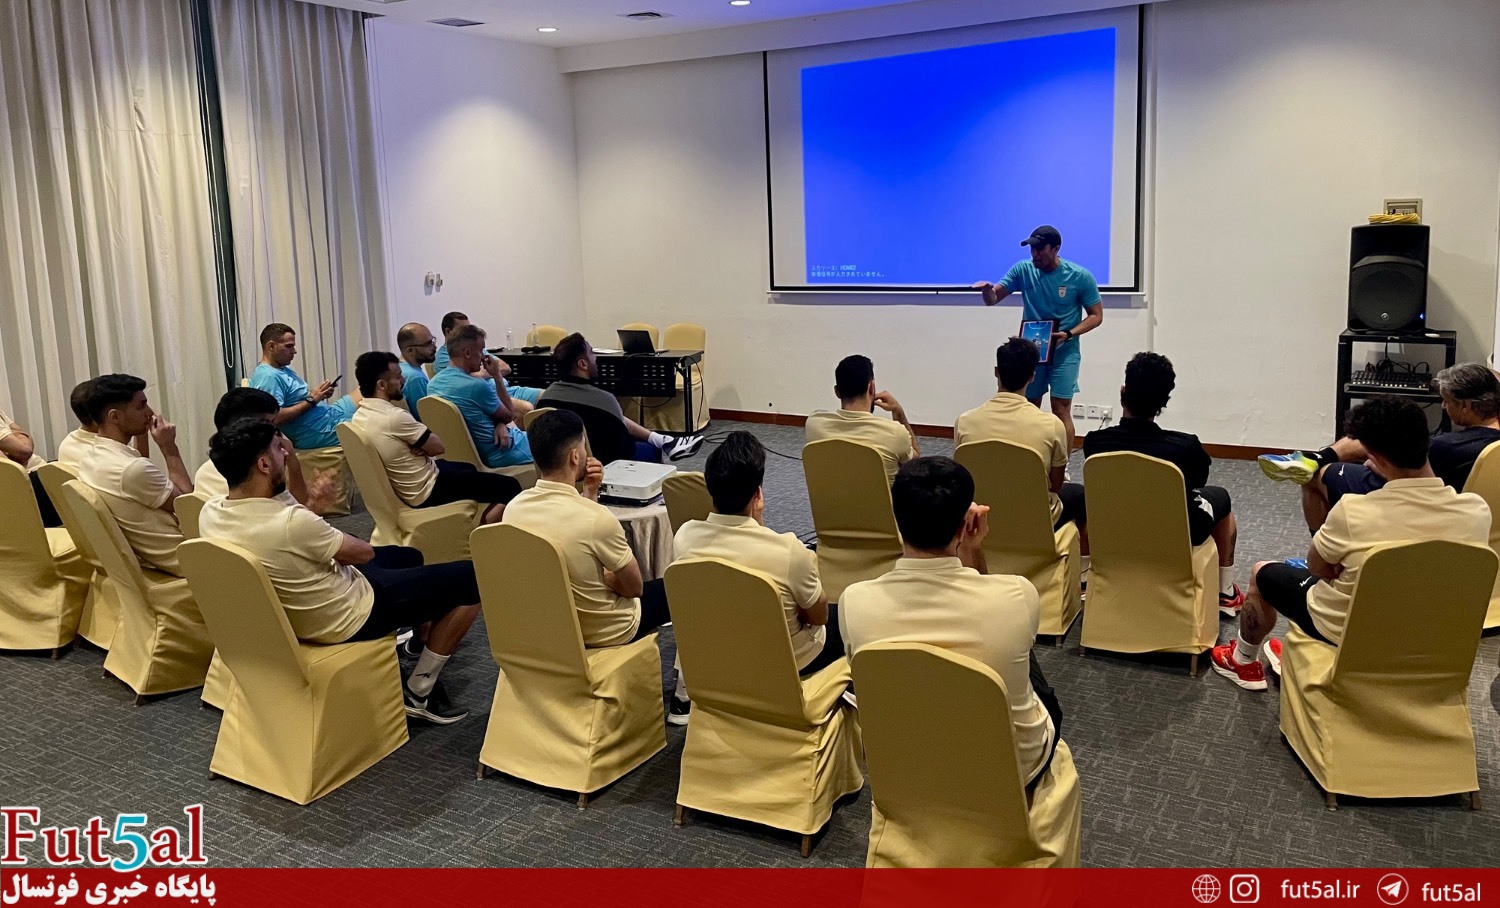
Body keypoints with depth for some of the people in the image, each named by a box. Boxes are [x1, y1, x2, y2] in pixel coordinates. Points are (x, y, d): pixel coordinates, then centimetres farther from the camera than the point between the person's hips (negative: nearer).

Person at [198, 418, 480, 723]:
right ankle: (418, 692, 3)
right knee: (470, 579, -4)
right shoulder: (291, 522, -36)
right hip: (347, 619, -9)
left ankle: (424, 639, 48)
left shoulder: (209, 514, -11)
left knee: (408, 557, 29)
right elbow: (364, 552, -16)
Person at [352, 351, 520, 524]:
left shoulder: (359, 416, -1)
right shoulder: (395, 417, -29)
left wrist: (418, 448, -10)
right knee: (510, 486, -6)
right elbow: (438, 446, -18)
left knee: (468, 468, 34)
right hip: (428, 491, -10)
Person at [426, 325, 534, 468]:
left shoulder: (433, 383, -3)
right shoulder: (478, 386, -28)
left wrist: (500, 424, -9)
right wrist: (497, 376, -6)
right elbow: (509, 415, -8)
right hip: (495, 455, -8)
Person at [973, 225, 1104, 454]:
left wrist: (1068, 334, -20)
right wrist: (987, 289, -27)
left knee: (1061, 409, -6)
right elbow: (993, 299, -3)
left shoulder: (1080, 276, -10)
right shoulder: (1023, 270, -4)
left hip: (1064, 352, -3)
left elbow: (1096, 315, -4)